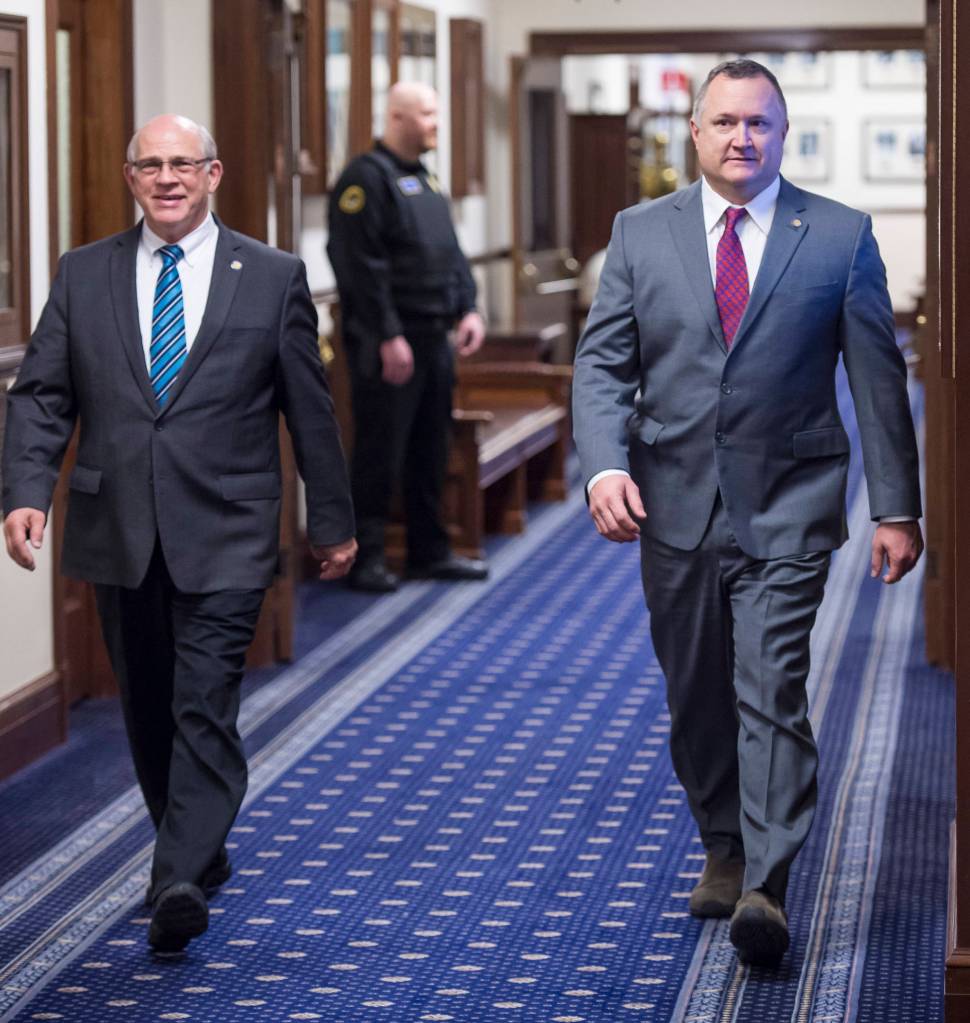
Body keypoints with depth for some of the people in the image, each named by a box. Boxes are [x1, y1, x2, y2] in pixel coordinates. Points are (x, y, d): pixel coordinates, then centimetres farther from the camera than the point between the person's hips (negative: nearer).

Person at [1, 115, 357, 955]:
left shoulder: (272, 278, 2)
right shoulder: (84, 275, 7)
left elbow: (309, 407, 6)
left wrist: (333, 520, 9)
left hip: (223, 536, -3)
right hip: (119, 532, 3)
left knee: (205, 708, -12)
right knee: (148, 712, 13)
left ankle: (181, 885, -16)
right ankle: (197, 850, 30)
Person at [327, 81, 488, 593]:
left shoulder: (425, 180, 16)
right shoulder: (367, 179, -13)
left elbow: (451, 253, 21)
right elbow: (362, 267, -19)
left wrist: (467, 310, 7)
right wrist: (389, 337, -21)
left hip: (434, 339, 9)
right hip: (389, 346, -9)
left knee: (430, 452, 13)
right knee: (380, 454, -3)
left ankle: (429, 551, 22)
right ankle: (364, 558, 5)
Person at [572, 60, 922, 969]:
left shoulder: (841, 238, 0)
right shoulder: (641, 234, 5)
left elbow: (878, 379, 2)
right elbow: (602, 364, 2)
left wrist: (896, 507, -1)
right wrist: (605, 466, -15)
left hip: (788, 507, -3)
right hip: (676, 503, 3)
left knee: (772, 691, -13)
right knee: (696, 698, 12)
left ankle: (764, 890, -15)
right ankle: (723, 850, 31)